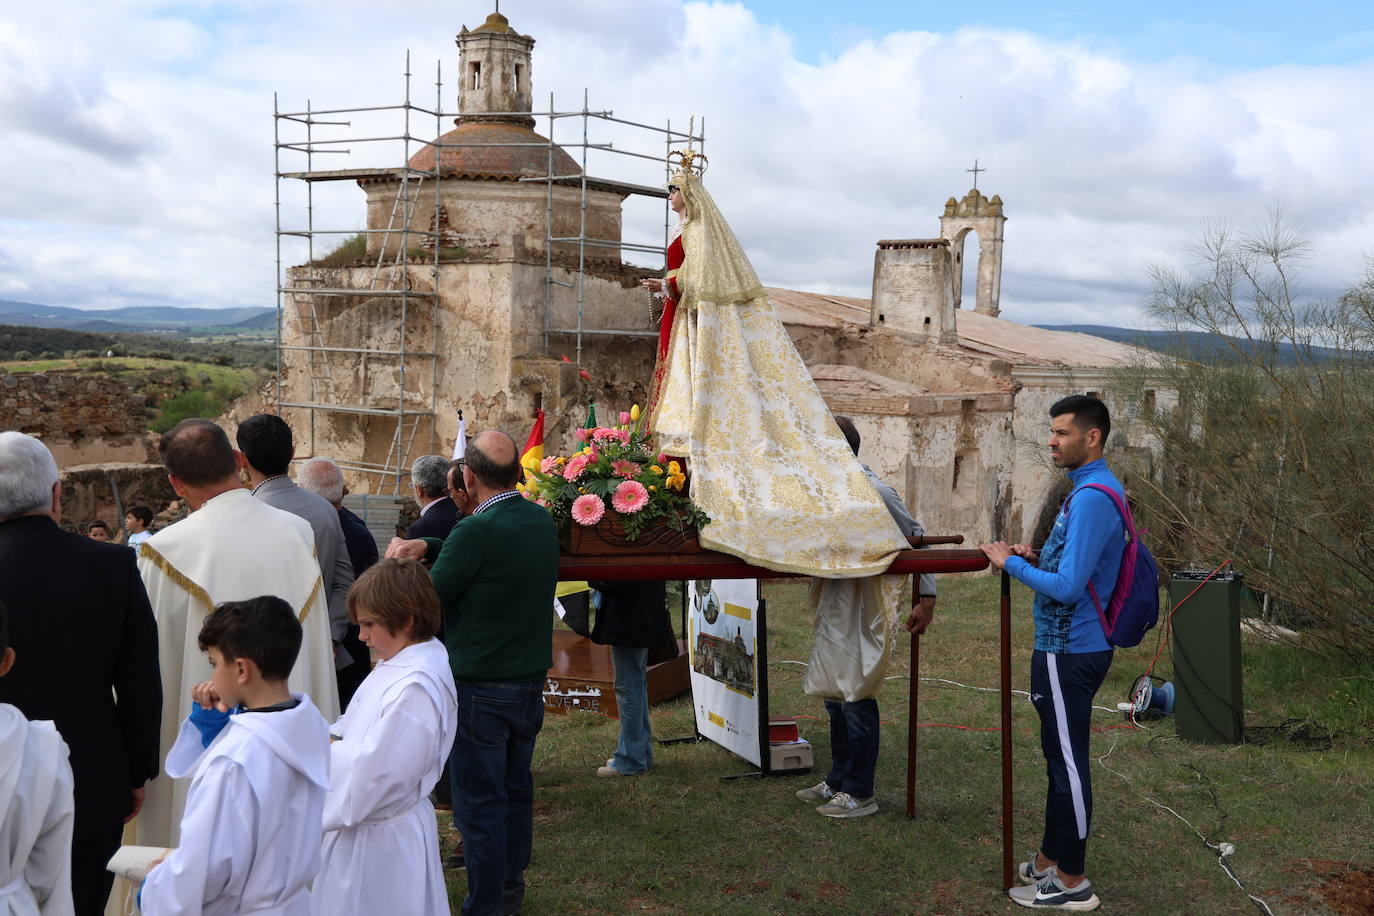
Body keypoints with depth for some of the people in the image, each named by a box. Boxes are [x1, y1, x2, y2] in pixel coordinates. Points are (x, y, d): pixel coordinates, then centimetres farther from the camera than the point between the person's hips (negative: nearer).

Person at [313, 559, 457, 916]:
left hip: (382, 842, -10)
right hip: (363, 827, 10)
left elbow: (371, 776, -26)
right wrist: (334, 741, -1)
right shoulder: (398, 662, 5)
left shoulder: (414, 689, -27)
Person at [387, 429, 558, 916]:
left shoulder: (476, 531, -21)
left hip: (480, 688, -8)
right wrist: (427, 546, 0)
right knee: (516, 789, 19)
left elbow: (424, 601, -12)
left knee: (479, 803, 2)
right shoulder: (542, 521, 2)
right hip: (531, 679, 8)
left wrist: (402, 560, 6)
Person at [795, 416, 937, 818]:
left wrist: (927, 597, -13)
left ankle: (860, 794, 7)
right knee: (835, 698, 15)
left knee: (855, 699, -3)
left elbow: (916, 538, -11)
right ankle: (837, 782, 28)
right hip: (834, 610, 9)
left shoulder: (875, 492, -14)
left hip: (864, 611, -9)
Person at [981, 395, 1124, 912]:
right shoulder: (1095, 488, 12)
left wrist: (1011, 563, -13)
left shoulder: (1092, 497, -21)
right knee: (1060, 758, 19)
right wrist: (1037, 558, 9)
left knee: (1068, 763, 0)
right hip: (1072, 646, 11)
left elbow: (1067, 586, -25)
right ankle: (1049, 861, 32)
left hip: (1069, 652, -11)